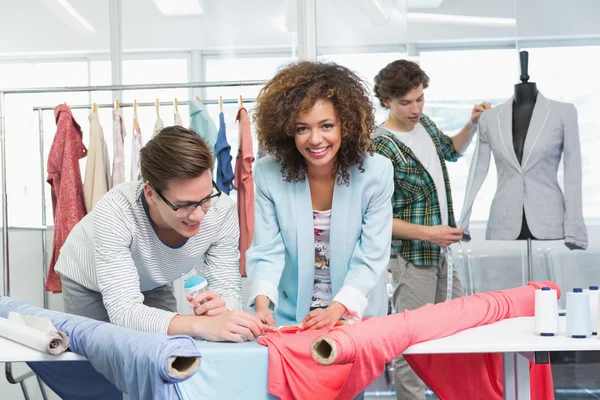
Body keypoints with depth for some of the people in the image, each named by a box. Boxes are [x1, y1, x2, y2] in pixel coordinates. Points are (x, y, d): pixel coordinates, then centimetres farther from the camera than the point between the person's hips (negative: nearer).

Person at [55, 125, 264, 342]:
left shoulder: (222, 210, -31)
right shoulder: (114, 212, -41)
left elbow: (228, 289, -25)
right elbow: (123, 311, -46)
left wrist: (220, 310, -49)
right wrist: (200, 325, -61)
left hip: (152, 286, 3)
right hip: (88, 285, -2)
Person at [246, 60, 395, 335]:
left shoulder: (376, 172, -10)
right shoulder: (268, 173, -8)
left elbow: (370, 258, -10)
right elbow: (266, 252, -8)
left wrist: (335, 311, -24)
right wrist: (262, 305, -25)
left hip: (358, 316, 0)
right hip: (288, 317, 1)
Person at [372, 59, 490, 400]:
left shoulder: (425, 123, 4)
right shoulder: (381, 148, -20)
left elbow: (452, 150, 25)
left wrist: (473, 123, 7)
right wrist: (428, 234, -25)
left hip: (442, 251, 9)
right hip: (412, 256, -9)